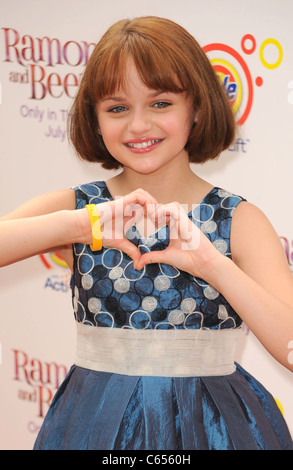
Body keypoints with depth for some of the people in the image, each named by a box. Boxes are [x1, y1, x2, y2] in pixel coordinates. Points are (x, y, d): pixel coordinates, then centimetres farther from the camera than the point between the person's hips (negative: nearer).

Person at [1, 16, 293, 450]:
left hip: (211, 427, 0)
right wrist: (80, 224, -26)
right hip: (96, 425, 1)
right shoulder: (74, 209, -3)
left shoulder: (240, 220, -5)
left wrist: (212, 263, -26)